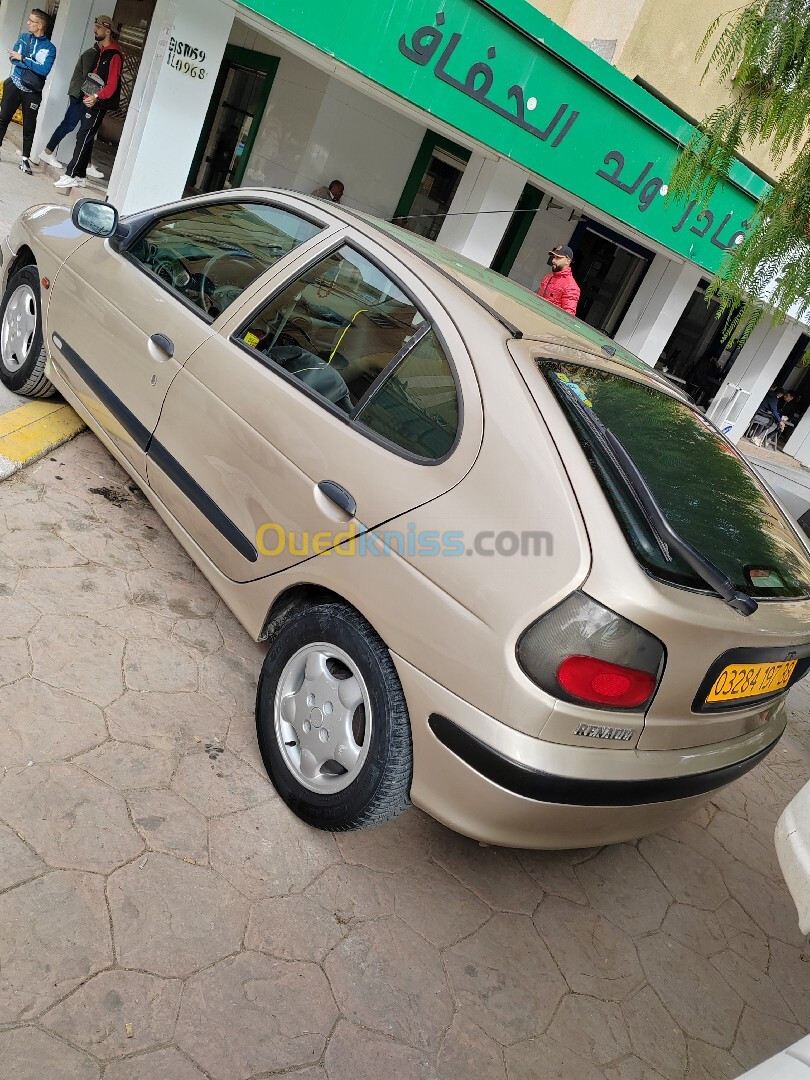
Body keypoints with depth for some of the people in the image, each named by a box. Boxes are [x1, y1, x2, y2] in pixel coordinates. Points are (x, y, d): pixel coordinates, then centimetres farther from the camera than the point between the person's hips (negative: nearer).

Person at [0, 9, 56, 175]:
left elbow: (44, 70, -18)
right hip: (14, 85, 2)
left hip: (32, 92, -2)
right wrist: (34, 64, -15)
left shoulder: (49, 47, -5)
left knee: (29, 127, 5)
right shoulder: (23, 37, 6)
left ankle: (25, 159, 14)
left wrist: (23, 58, -16)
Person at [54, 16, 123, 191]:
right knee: (84, 137, 11)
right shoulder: (102, 50, 15)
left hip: (100, 104, -10)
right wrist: (89, 94, 11)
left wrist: (97, 97, -33)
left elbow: (112, 84, -22)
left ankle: (71, 175, -8)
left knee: (83, 137, -10)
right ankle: (80, 176, 16)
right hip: (92, 100, 10)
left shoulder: (114, 55, -14)